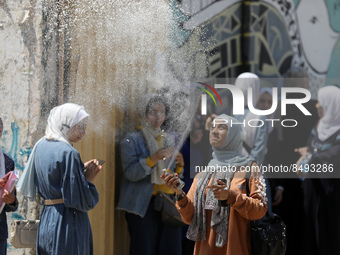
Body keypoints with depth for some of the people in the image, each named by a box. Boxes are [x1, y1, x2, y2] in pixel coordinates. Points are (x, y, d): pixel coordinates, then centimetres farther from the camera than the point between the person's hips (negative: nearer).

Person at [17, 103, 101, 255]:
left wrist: (81, 169, 12)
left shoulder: (41, 146, 8)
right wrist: (88, 178, -3)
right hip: (68, 223, -9)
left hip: (46, 218, 9)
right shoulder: (68, 153, -18)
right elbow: (78, 199, -19)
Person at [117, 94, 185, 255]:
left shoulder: (168, 140, 17)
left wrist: (179, 166, 0)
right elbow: (130, 173, -12)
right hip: (143, 206, -5)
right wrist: (153, 159, -23)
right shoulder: (131, 140, 0)